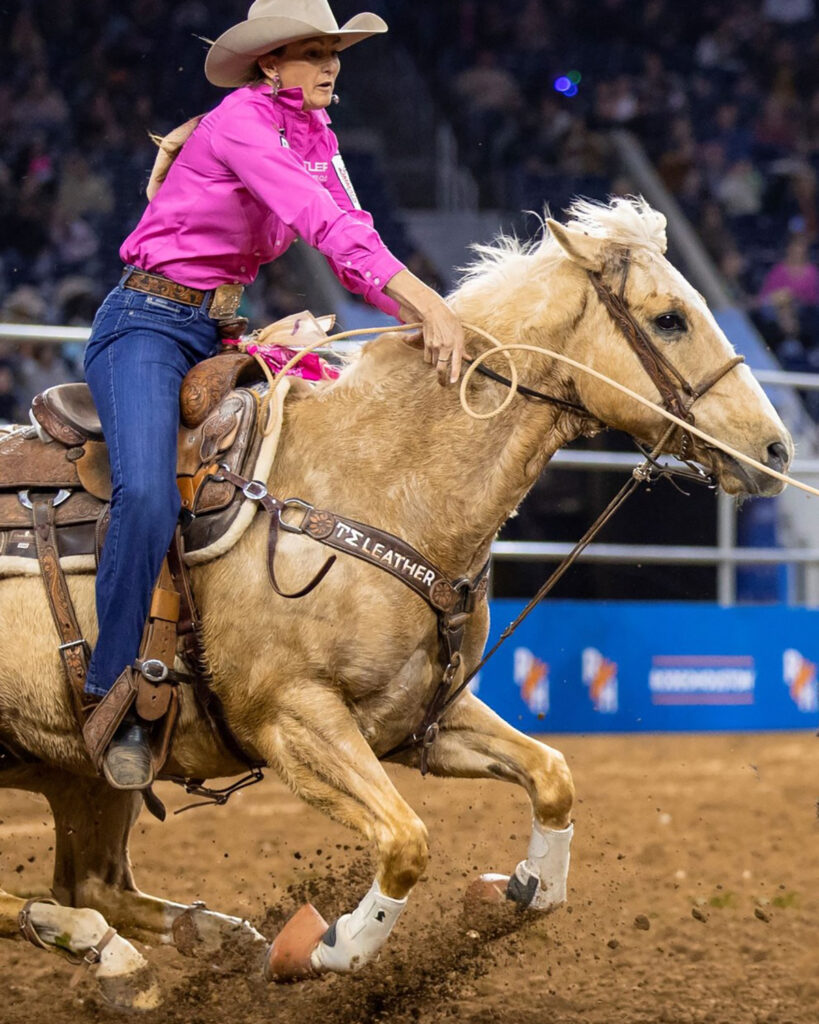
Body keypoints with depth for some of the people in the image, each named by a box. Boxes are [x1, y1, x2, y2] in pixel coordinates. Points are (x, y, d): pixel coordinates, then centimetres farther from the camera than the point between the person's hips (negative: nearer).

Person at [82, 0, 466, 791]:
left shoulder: (315, 138, 10)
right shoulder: (241, 120, -16)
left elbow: (351, 240, 1)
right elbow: (325, 225, -28)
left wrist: (424, 319, -16)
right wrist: (432, 305, -35)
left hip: (219, 333, 9)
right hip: (146, 324, -9)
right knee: (149, 496, -30)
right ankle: (110, 695, -18)